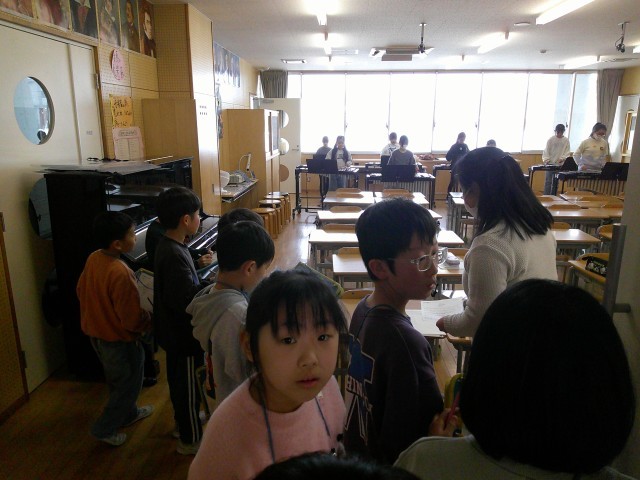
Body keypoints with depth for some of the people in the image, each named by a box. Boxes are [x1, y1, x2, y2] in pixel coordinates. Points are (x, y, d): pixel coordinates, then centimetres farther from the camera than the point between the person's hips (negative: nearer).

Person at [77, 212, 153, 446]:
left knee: (117, 381, 27)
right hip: (119, 340, -8)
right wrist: (151, 321, -8)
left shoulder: (93, 258, -7)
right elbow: (132, 319, -27)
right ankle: (104, 429, 26)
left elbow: (81, 291, 8)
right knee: (128, 385, 14)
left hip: (97, 333, 9)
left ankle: (129, 413, 47)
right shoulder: (120, 273, -33)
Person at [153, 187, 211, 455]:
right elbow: (185, 301, -31)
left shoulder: (167, 245, 0)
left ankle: (183, 421, 48)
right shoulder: (175, 256, -30)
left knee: (179, 379, 27)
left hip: (174, 330, 10)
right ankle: (190, 440, 29)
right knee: (187, 385, 9)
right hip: (182, 333, -9)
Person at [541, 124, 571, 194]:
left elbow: (567, 152, 3)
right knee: (548, 181, -1)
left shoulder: (566, 140, 4)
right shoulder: (551, 140, 0)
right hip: (550, 164, -1)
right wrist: (546, 159, -15)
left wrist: (562, 158, -14)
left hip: (559, 164, 1)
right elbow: (546, 151, 0)